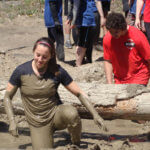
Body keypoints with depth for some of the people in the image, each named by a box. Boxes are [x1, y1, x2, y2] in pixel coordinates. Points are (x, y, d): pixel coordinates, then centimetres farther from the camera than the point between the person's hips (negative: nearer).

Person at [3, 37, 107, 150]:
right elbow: (7, 97, 0)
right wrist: (12, 122, -11)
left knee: (71, 114, -35)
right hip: (38, 123, 1)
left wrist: (95, 115, -15)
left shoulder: (57, 72, -10)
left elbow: (79, 94, -6)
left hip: (56, 114, 0)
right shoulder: (21, 71, -11)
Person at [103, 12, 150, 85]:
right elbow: (107, 61, -2)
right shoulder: (107, 39, -9)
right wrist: (109, 84, -6)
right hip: (119, 79, 4)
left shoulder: (138, 36, -19)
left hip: (138, 77, -4)